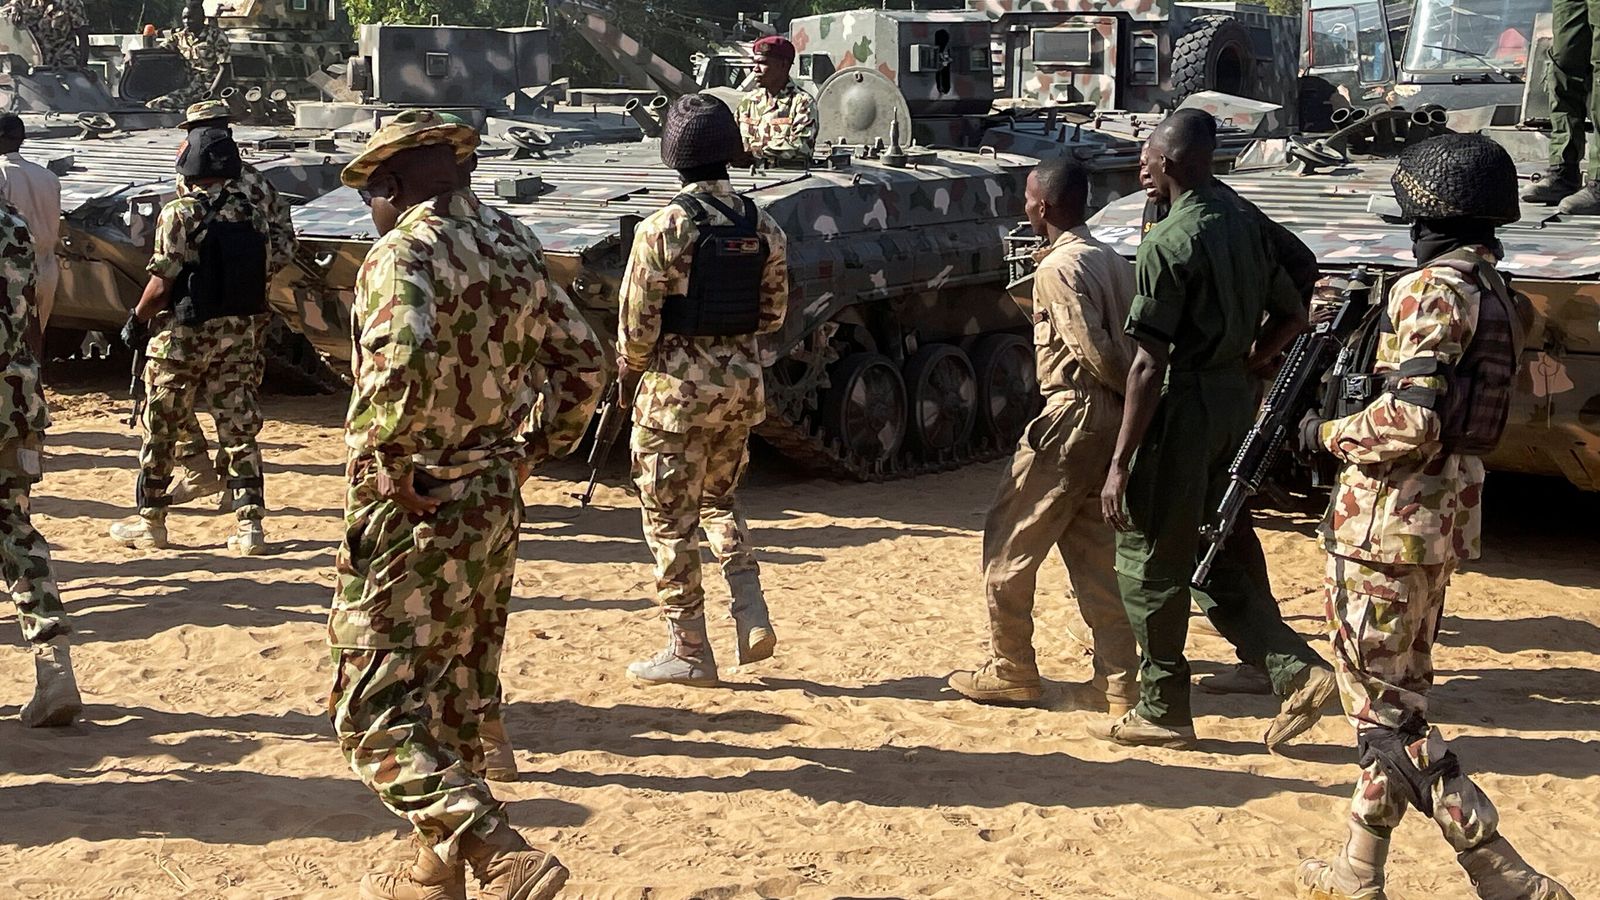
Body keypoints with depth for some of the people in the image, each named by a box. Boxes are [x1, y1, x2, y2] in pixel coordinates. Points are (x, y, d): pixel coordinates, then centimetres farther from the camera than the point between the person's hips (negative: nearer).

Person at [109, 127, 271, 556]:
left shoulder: (179, 214, -13)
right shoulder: (255, 215, 2)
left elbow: (162, 283, -15)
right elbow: (264, 277, 6)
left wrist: (136, 322, -1)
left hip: (183, 336, -4)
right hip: (238, 334, 4)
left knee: (160, 431, 9)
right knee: (240, 431, 7)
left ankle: (150, 520, 18)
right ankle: (250, 524, 3)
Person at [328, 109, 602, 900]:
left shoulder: (401, 256, -15)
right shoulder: (512, 256, 9)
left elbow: (403, 363, -34)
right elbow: (580, 357, 16)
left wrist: (387, 456, -21)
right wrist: (537, 447, 17)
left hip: (414, 509, -8)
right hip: (494, 504, 8)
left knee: (375, 713, -3)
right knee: (455, 697, 20)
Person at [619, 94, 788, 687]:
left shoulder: (664, 227, -15)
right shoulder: (762, 226, 2)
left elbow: (638, 320, -13)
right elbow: (774, 314, 8)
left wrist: (629, 372, 4)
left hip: (677, 387, -6)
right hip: (743, 382, 6)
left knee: (671, 519, 5)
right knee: (719, 499, 24)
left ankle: (688, 653, 10)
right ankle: (752, 614, 9)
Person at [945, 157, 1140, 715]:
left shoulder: (1057, 267, -12)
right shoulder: (1112, 261, 13)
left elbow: (1095, 350, -19)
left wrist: (1128, 389, -6)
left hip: (1072, 415, -8)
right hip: (1116, 419, 9)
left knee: (1008, 543, 4)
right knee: (1093, 552, 12)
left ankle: (1011, 671, 11)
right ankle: (1120, 683, 10)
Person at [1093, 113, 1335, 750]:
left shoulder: (1170, 242, -17)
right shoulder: (1245, 226, 8)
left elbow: (1149, 365, -20)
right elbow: (1292, 317, 17)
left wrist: (1120, 465, -18)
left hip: (1183, 409, -8)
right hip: (1235, 403, 8)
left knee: (1151, 561, 5)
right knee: (1222, 552, 18)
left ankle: (1162, 710, 14)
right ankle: (1294, 668, 8)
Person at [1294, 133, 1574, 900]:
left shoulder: (1433, 291, -17)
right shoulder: (1495, 292, 12)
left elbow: (1411, 424, -24)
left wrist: (1327, 434, -9)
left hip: (1388, 522, -10)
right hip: (1446, 520, 10)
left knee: (1382, 707, -1)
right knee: (1399, 696, 16)